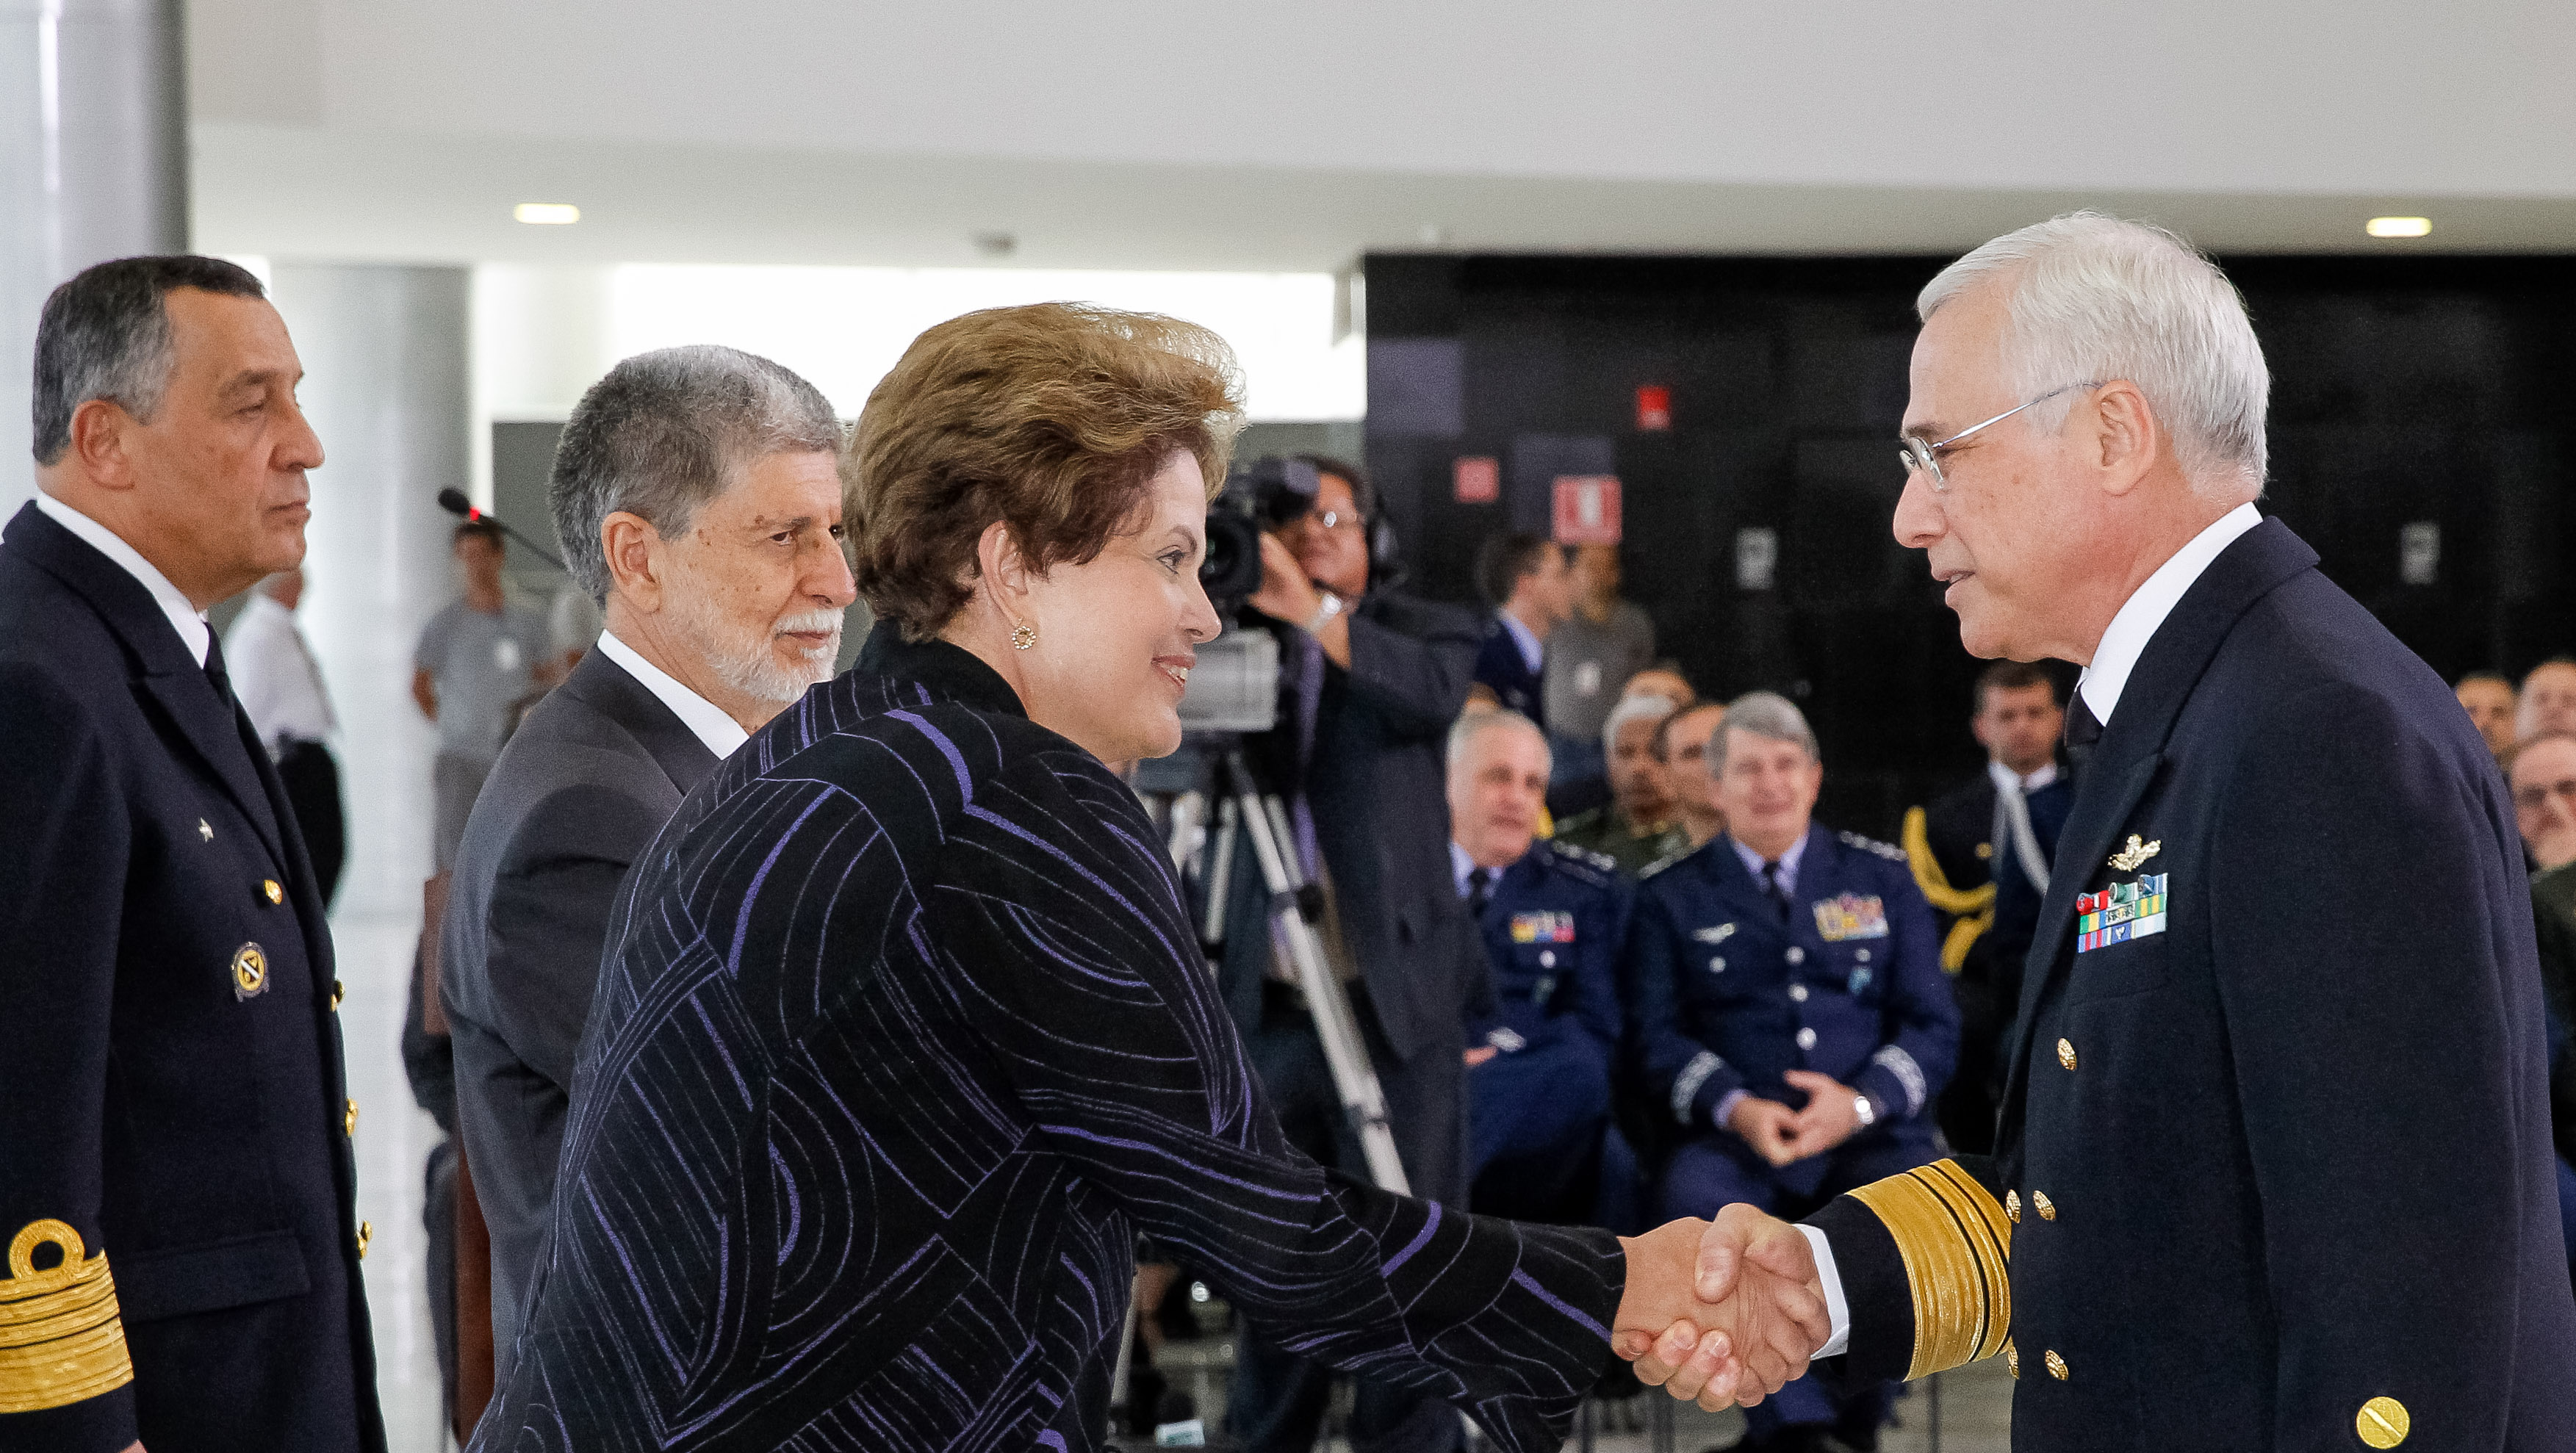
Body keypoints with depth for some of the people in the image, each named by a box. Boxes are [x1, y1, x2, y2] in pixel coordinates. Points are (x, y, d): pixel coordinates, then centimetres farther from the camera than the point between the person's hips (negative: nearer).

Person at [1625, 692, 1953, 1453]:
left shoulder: (1883, 877, 18)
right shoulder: (1671, 894, 16)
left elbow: (1934, 1025, 11)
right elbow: (1656, 1034, 6)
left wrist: (1861, 1101, -9)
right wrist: (1734, 1106, -14)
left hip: (1871, 1133, 1)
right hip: (1734, 1136, -1)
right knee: (1698, 1202, -36)